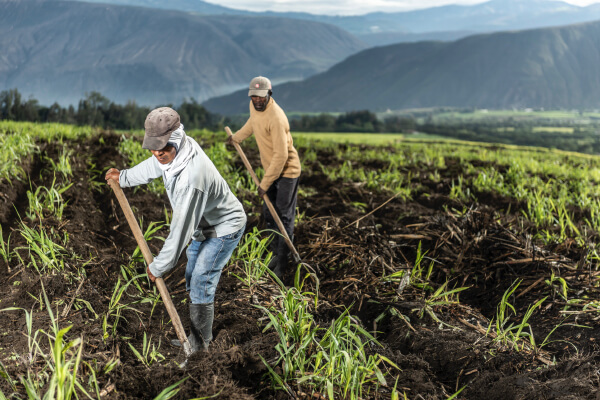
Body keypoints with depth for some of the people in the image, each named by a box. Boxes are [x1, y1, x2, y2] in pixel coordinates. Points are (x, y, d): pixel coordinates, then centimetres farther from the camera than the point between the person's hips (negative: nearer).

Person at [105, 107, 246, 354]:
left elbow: (181, 228, -35)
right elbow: (153, 167, 14)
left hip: (224, 228, -10)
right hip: (204, 225, 10)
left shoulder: (191, 177, -41)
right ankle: (197, 334, 33)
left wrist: (158, 267, -26)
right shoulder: (174, 152, -13)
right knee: (192, 278, 17)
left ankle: (200, 344, 9)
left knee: (201, 283, -8)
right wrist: (124, 178, 27)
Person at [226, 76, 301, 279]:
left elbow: (281, 155, -28)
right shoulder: (254, 106, -1)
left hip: (286, 171, -9)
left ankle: (282, 262, 5)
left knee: (284, 217, -3)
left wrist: (265, 183, -24)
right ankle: (276, 252, 30)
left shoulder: (276, 118, -28)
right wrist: (236, 137, 39)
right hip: (271, 168, 9)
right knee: (268, 214, 15)